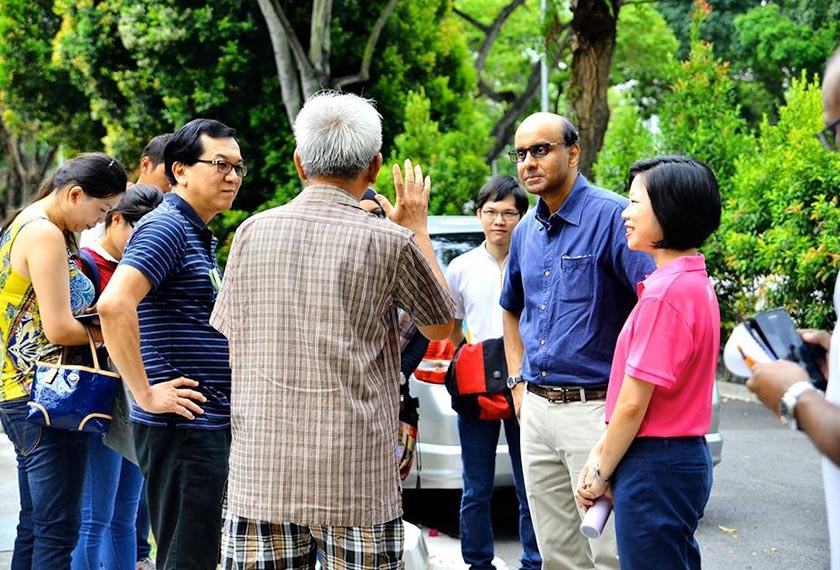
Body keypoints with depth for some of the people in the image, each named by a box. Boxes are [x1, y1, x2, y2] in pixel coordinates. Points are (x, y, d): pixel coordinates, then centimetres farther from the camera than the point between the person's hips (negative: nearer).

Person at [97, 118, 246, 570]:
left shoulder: (200, 236, 18)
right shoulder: (165, 227, -13)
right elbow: (114, 305, -28)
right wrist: (146, 394, -23)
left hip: (212, 426, 10)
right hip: (184, 427, -10)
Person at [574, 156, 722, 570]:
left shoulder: (666, 291, -19)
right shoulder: (694, 282, 12)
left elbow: (634, 402, -17)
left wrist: (601, 473, -6)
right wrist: (602, 450, 10)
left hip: (655, 468, -10)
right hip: (686, 458, 10)